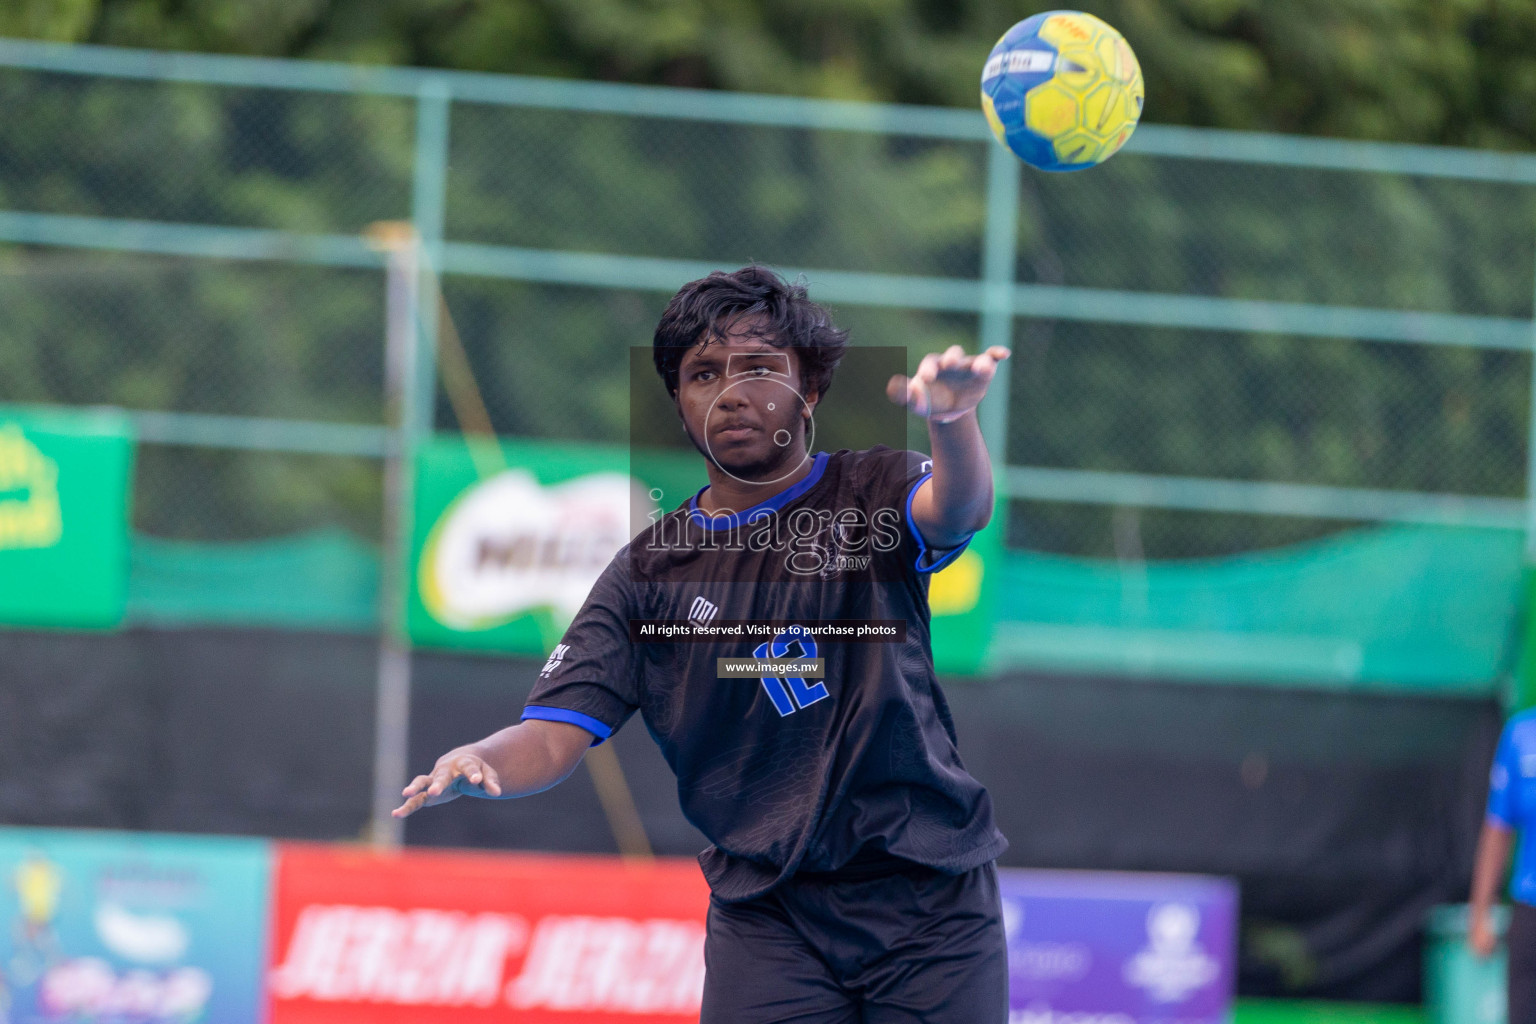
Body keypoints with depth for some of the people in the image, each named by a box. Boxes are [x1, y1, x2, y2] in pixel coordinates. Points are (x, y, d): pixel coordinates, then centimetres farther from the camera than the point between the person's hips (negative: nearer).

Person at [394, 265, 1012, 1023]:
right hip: (768, 918, 1)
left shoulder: (872, 492, 3)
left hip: (929, 903, -1)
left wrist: (951, 419, -44)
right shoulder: (650, 572, 7)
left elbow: (959, 508, -20)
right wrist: (476, 764, -22)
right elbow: (555, 734, 2)